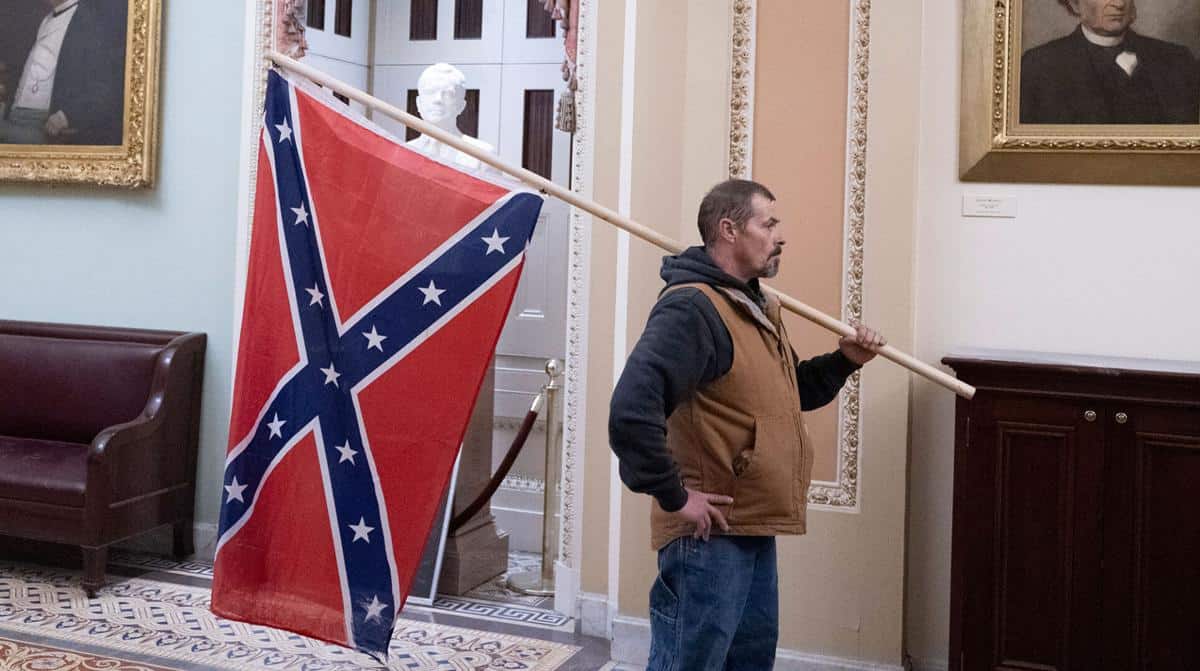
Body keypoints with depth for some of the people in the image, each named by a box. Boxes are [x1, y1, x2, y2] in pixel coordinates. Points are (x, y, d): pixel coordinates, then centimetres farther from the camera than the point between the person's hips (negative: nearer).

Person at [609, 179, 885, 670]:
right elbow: (631, 411, -32)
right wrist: (674, 496, -24)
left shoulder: (758, 308, 15)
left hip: (755, 530, 10)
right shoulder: (692, 307, -20)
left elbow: (791, 393, 27)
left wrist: (843, 361, 10)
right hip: (708, 536, -10)